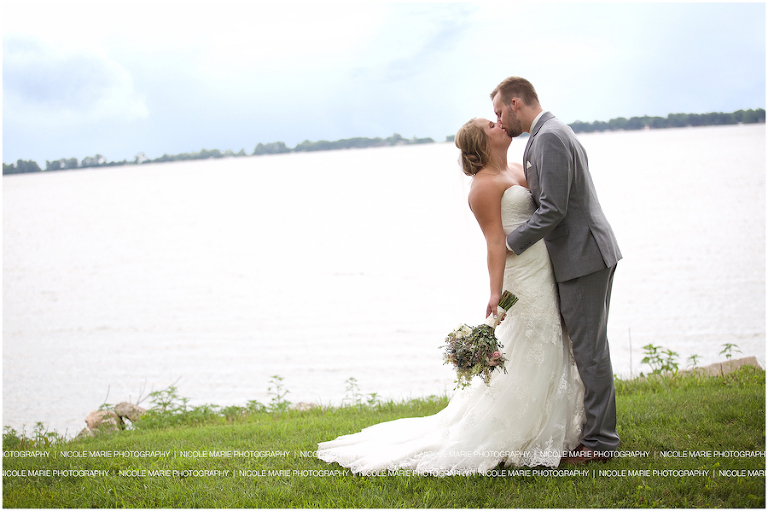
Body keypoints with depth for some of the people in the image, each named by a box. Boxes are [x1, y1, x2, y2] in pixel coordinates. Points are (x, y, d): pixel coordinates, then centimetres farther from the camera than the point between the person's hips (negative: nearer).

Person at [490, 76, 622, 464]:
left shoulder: (549, 138, -16)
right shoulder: (554, 133, 17)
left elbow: (553, 209, -21)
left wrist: (512, 242, -10)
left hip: (583, 258, -10)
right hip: (581, 256, 10)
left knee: (589, 349, -5)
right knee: (586, 348, 15)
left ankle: (600, 441, 1)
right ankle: (596, 429, 23)